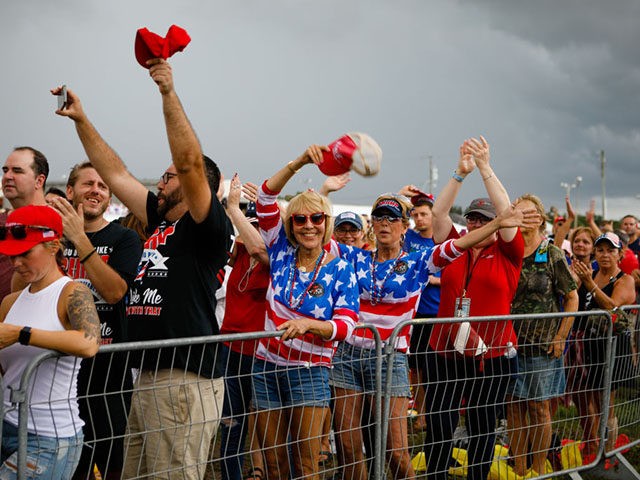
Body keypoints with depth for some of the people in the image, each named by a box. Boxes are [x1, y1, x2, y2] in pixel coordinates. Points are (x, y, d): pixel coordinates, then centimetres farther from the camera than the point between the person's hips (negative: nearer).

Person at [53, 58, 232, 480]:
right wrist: (81, 119, 23)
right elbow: (115, 174, 22)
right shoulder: (160, 222, 17)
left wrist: (169, 93, -20)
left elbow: (190, 162, -19)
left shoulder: (209, 228, -5)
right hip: (147, 377, 9)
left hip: (185, 381, -9)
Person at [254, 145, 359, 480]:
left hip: (310, 373, -3)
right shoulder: (282, 252, 2)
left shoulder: (340, 270, -5)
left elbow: (346, 326, -12)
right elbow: (265, 198, -7)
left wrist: (309, 325, -30)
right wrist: (299, 163, -19)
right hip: (267, 367, 3)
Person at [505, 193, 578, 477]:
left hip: (542, 344, -3)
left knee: (539, 406, 4)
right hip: (509, 341, 3)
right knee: (514, 406, 6)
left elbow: (572, 298, -2)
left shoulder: (552, 255, -4)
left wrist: (561, 337, -8)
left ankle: (539, 470, 15)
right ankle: (519, 469, 16)